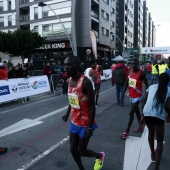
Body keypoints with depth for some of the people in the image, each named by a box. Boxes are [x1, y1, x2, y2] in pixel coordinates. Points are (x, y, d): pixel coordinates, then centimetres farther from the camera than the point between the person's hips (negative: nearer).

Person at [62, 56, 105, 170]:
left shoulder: (85, 82, -24)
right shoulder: (69, 81, 1)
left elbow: (92, 105, -22)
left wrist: (90, 127, -22)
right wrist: (67, 114, 23)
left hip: (85, 124, -7)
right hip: (74, 122, 7)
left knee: (82, 151, 7)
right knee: (73, 149, 13)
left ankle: (100, 156, 38)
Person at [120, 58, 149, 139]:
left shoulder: (141, 73, -18)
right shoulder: (130, 71, 1)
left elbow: (146, 85, -13)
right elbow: (126, 82, 10)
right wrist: (123, 93, 9)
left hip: (137, 96, -7)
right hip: (131, 95, 7)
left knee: (131, 113, -7)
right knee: (136, 111, 21)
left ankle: (127, 132, 2)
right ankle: (140, 126, 40)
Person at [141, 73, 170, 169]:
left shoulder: (151, 87, 17)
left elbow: (144, 102, 12)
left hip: (147, 114, 3)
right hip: (159, 116, -3)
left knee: (151, 133, 31)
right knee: (160, 141, 13)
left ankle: (153, 154, 51)